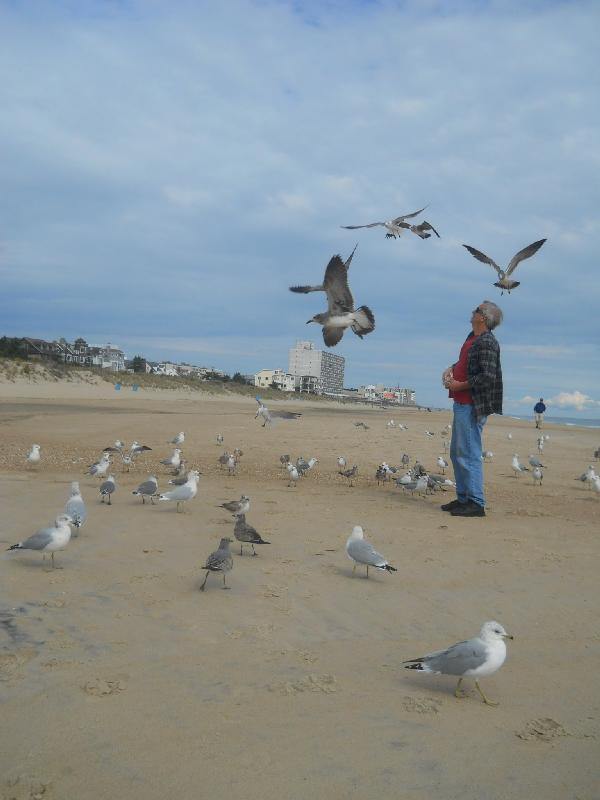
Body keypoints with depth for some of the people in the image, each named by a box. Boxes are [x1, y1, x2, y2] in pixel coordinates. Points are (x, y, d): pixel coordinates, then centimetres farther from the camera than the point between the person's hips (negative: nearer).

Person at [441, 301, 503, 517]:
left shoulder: (487, 343, -15)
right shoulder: (472, 337, 14)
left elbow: (488, 377, -23)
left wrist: (460, 385, -15)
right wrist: (450, 369, 7)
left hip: (472, 406, -10)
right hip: (461, 404, 10)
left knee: (468, 453, -9)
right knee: (456, 452, 16)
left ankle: (476, 503, -3)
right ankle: (463, 498, 24)